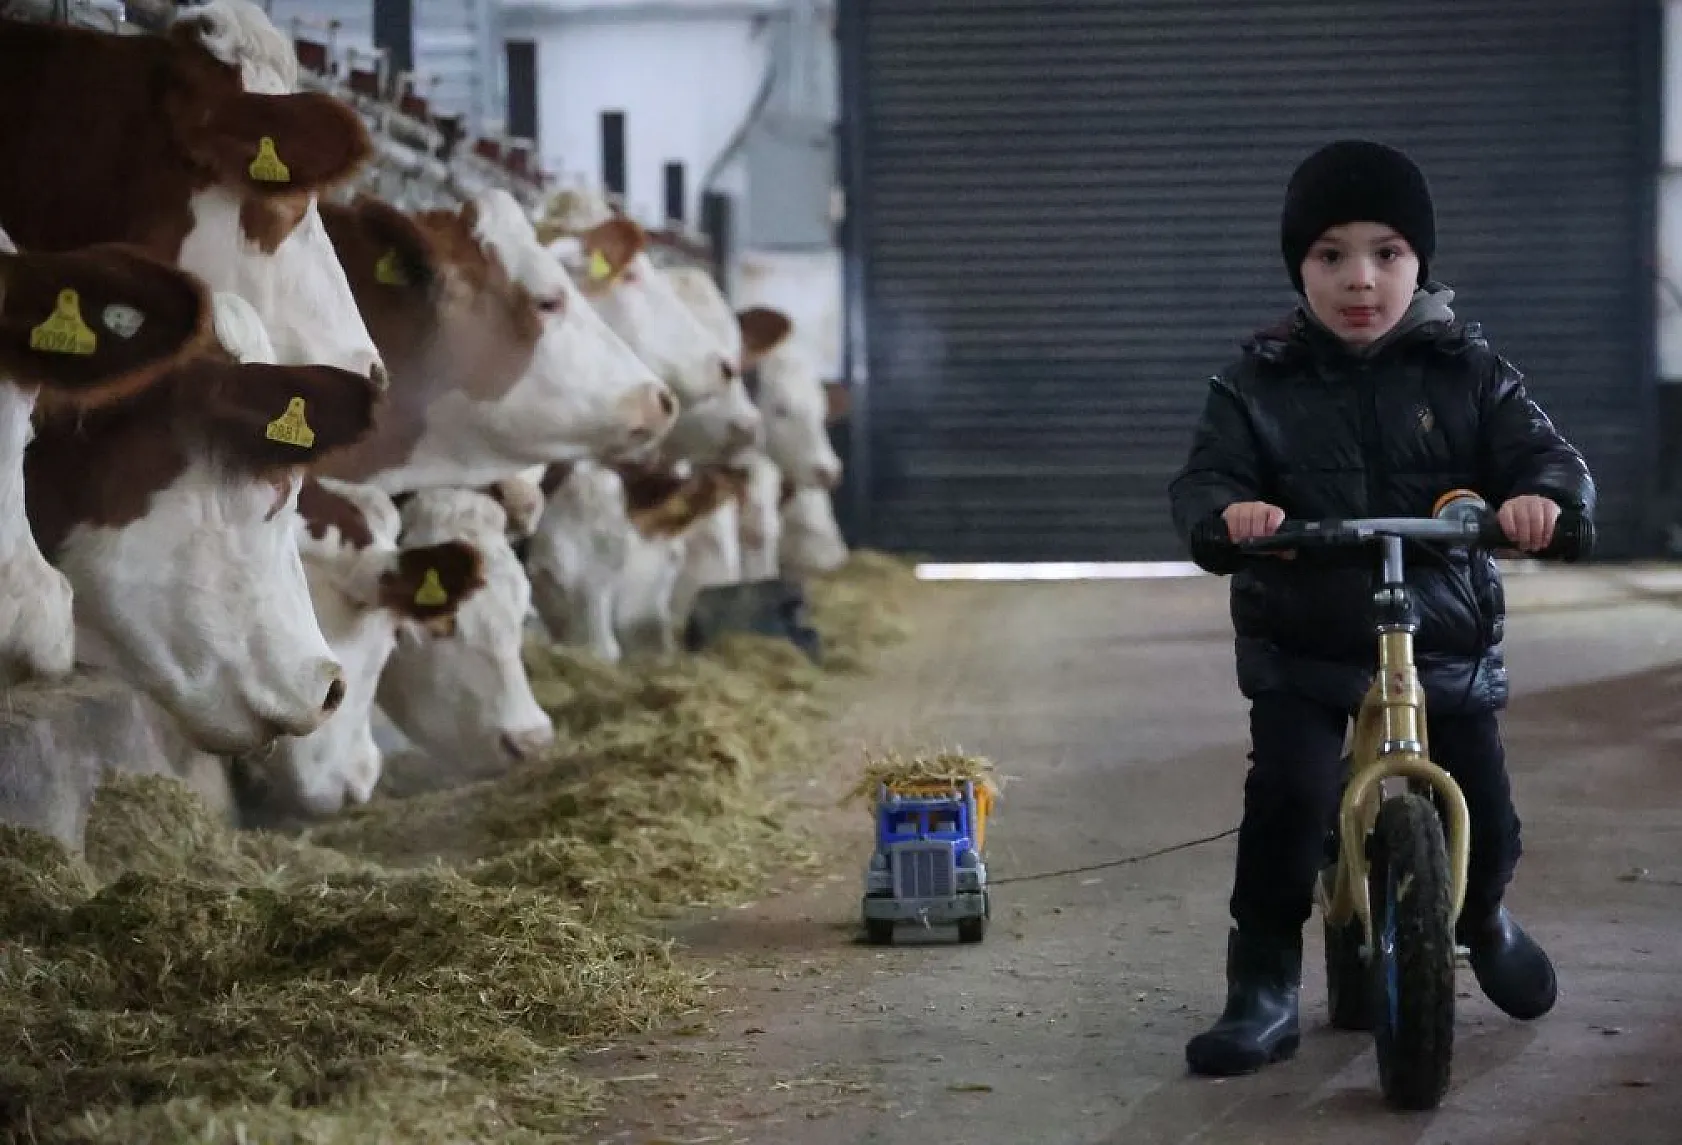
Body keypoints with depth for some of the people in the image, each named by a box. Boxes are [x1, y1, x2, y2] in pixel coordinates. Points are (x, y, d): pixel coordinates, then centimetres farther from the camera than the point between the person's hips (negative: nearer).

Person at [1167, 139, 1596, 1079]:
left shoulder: (1467, 374, 1)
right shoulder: (1260, 384, -1)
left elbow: (1547, 453, -7)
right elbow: (1205, 480, -10)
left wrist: (1544, 495, -31)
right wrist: (1228, 514, -35)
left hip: (1447, 642, 1)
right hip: (1303, 648, -1)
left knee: (1486, 819, 2)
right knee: (1289, 792, -23)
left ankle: (1481, 921, 40)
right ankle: (1263, 989, -7)